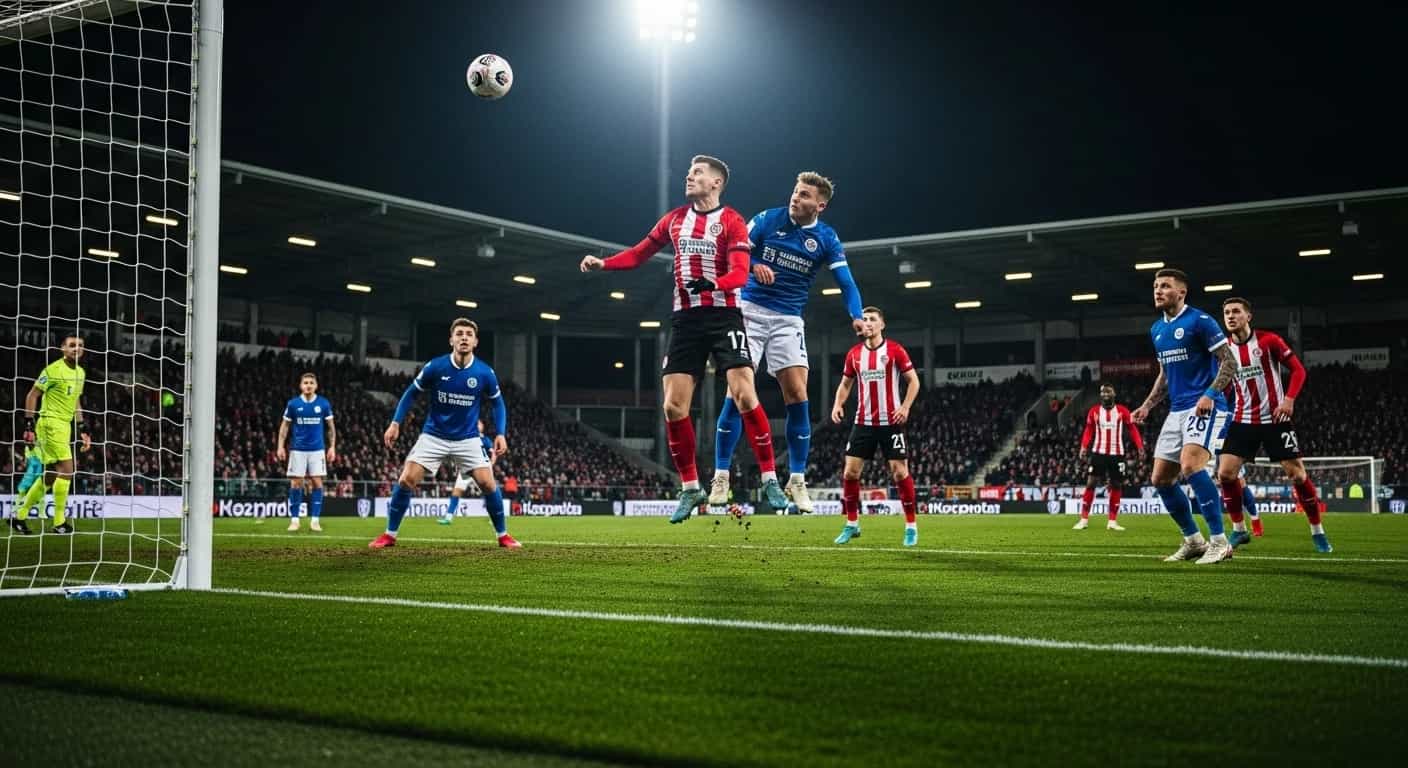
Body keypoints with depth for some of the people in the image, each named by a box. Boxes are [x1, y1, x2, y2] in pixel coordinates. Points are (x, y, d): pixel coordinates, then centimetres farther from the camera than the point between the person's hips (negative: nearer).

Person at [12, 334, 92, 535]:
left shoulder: (80, 372, 14)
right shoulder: (53, 370, -10)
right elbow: (32, 396, -8)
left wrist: (82, 429, 18)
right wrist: (29, 425, -13)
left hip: (65, 425, 9)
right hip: (51, 423, -9)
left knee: (51, 476, 10)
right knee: (66, 469, -13)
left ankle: (19, 516, 21)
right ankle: (59, 523, -8)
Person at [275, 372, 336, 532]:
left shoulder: (323, 403, 1)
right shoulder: (293, 403, 1)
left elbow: (331, 426, 8)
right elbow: (285, 426, 7)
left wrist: (332, 447, 2)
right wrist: (280, 446, -1)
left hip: (317, 449, 0)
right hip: (298, 449, 0)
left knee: (317, 482, -4)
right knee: (296, 483, -1)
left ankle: (315, 520, 1)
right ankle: (294, 519, 7)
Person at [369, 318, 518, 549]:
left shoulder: (485, 373, -10)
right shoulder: (435, 367, -13)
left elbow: (497, 402, 6)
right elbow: (411, 393, 2)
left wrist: (501, 433, -5)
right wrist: (395, 423, -4)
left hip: (468, 439, 0)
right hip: (434, 437, 0)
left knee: (488, 484, -12)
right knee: (406, 481, -11)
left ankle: (503, 535, 7)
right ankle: (390, 535, 5)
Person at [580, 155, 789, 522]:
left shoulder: (731, 221, -4)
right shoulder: (675, 219, 13)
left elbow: (740, 273, -15)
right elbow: (640, 253, 20)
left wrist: (713, 283, -35)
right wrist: (602, 263, 5)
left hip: (723, 316, -5)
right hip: (685, 319, 5)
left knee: (744, 396, -17)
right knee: (674, 407, -1)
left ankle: (770, 480, -5)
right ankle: (690, 488, 11)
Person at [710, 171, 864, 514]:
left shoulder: (826, 238, -1)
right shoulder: (768, 219, -3)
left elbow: (847, 284, -7)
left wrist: (857, 317, -25)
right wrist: (754, 266, -23)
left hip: (788, 321, 2)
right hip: (750, 312, -1)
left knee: (797, 396, -7)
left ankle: (797, 481, 4)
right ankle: (720, 476, -1)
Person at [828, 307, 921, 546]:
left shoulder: (894, 350, -4)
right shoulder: (854, 354, 7)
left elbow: (913, 380, -1)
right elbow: (845, 384, 17)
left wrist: (905, 407, -14)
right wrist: (838, 404, -1)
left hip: (891, 421, -4)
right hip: (863, 422, 4)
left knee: (900, 472, -5)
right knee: (850, 472, -2)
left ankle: (911, 526, 5)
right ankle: (852, 524, 11)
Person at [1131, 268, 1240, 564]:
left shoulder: (1200, 321, -8)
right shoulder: (1156, 330, 15)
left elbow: (1229, 362, -10)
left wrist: (1210, 394, -23)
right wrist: (1147, 405, 15)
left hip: (1204, 407, -9)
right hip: (1177, 410, 9)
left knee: (1190, 465, -28)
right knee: (1160, 478, 5)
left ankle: (1219, 541, -20)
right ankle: (1193, 540, 20)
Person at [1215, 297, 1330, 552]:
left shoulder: (1268, 340, -8)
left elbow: (1298, 369, -4)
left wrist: (1289, 399, -17)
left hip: (1275, 418, -3)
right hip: (1242, 420, 3)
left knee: (1297, 474, -3)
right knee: (1225, 472, -9)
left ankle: (1317, 531, 13)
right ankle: (1239, 529, 7)